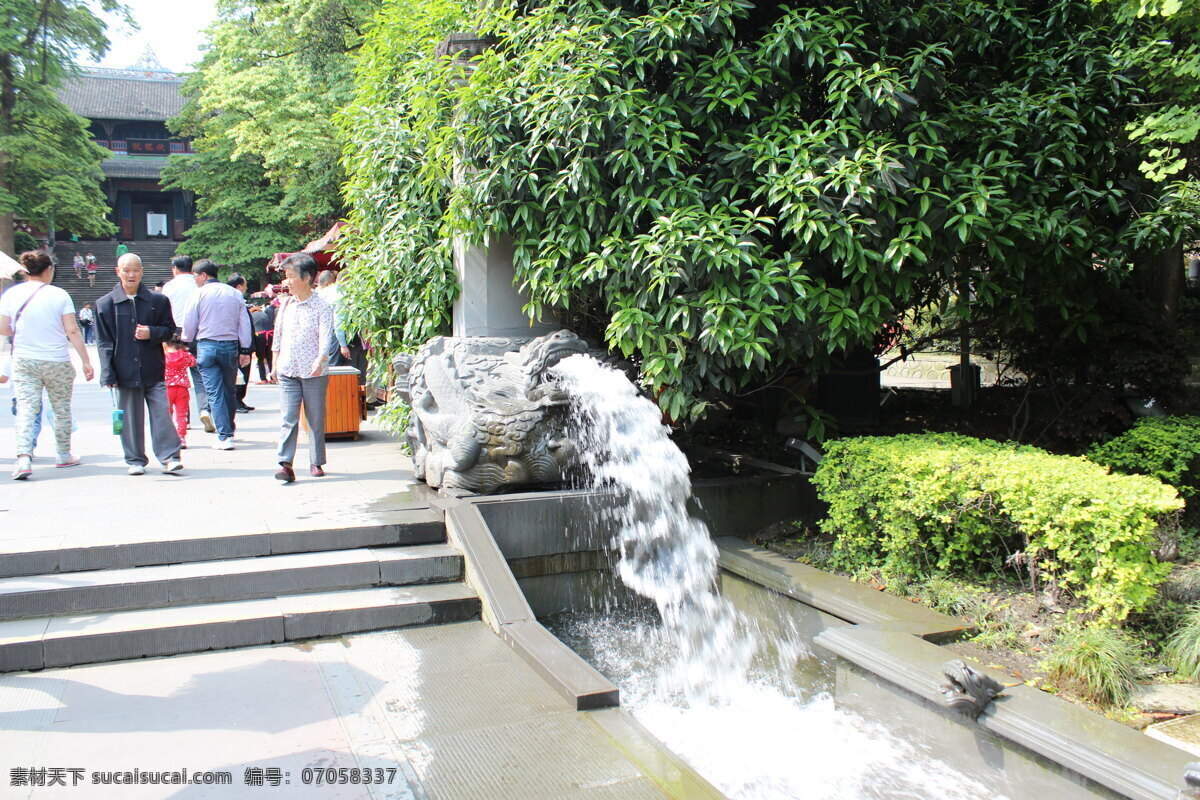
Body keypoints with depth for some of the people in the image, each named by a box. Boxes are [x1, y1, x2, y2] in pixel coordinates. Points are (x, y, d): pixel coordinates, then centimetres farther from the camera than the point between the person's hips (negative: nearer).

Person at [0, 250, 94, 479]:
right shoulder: (59, 295, -7)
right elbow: (72, 331, -9)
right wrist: (86, 361, -6)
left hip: (23, 361, 2)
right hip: (57, 362, -2)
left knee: (25, 409, -1)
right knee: (61, 409, 14)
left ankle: (24, 458, -17)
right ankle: (63, 456, 26)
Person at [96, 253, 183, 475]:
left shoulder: (157, 300, 6)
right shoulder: (106, 304, 4)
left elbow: (169, 329, 11)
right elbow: (104, 342, 2)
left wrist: (152, 333, -12)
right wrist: (107, 374, -5)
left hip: (153, 370, 0)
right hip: (125, 371, 0)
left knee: (161, 413, -5)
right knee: (130, 418, 7)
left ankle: (169, 457, 0)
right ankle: (135, 460, 17)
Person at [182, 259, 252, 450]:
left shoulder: (199, 294, -4)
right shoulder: (234, 294, 5)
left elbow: (189, 325, -1)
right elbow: (245, 323, 5)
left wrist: (186, 341, 18)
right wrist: (245, 350, 10)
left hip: (207, 346, -3)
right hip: (230, 345, 3)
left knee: (215, 393, -1)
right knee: (229, 391, 15)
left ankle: (224, 436, -6)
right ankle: (229, 430, 24)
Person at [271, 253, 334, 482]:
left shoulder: (321, 306, -6)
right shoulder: (285, 305, 10)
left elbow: (325, 337, -16)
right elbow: (278, 336, 18)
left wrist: (320, 360, -31)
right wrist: (276, 363, 17)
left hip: (314, 373, -3)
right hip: (288, 371, 4)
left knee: (316, 419, 6)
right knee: (288, 418, -6)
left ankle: (316, 462, 18)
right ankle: (285, 463, -8)